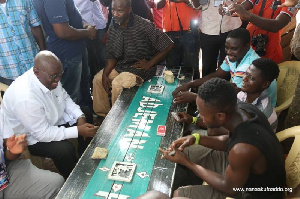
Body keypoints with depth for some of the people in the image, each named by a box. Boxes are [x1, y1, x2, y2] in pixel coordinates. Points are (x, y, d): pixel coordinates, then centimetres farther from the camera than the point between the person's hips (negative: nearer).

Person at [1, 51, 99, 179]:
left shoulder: (50, 77, -15)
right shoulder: (25, 98, -38)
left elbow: (65, 98, 2)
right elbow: (42, 134, -31)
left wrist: (80, 117, -13)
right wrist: (78, 131, -31)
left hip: (52, 119, 9)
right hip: (31, 136, -8)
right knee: (65, 150, -28)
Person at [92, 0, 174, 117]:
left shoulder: (144, 26, -19)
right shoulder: (113, 28, 0)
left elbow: (168, 45, -15)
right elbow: (111, 55, 5)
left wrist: (149, 64, -14)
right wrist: (105, 74, -10)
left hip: (140, 67, -7)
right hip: (121, 65, 7)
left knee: (118, 83, -27)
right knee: (98, 79, -3)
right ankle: (102, 115, 12)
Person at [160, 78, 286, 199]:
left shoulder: (243, 149, -42)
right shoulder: (244, 108, -18)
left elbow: (229, 188, -22)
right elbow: (229, 142, 2)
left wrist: (186, 162, -18)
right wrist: (196, 138, -12)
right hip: (245, 167, 7)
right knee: (185, 151, 9)